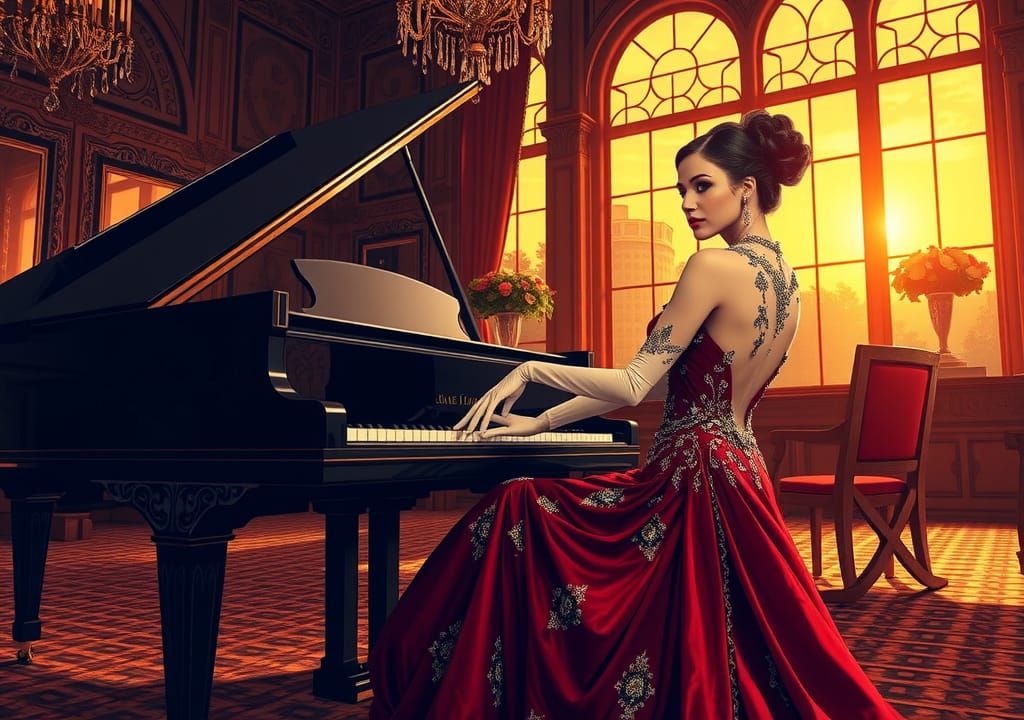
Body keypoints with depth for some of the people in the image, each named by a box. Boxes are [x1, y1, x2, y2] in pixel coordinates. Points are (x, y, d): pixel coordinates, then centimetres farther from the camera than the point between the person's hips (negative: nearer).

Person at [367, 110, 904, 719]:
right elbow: (670, 382, 12)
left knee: (513, 514, 1)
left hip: (691, 479, -9)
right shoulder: (787, 280, 13)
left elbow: (634, 384, -18)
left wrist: (529, 371, -4)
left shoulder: (716, 266, -16)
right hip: (742, 471, 9)